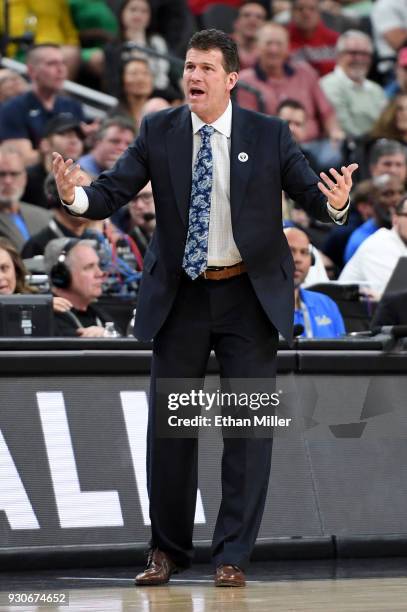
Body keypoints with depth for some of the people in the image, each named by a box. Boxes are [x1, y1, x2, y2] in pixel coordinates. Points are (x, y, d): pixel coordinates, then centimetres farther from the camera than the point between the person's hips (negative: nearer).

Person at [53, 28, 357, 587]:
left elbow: (311, 195, -7)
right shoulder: (159, 132, -1)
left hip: (250, 296, -1)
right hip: (180, 297, 1)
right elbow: (113, 191, -8)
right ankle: (168, 550, 18)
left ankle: (233, 556, 10)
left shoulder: (269, 136, -3)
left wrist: (334, 202, -30)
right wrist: (76, 196, -29)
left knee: (249, 426, 1)